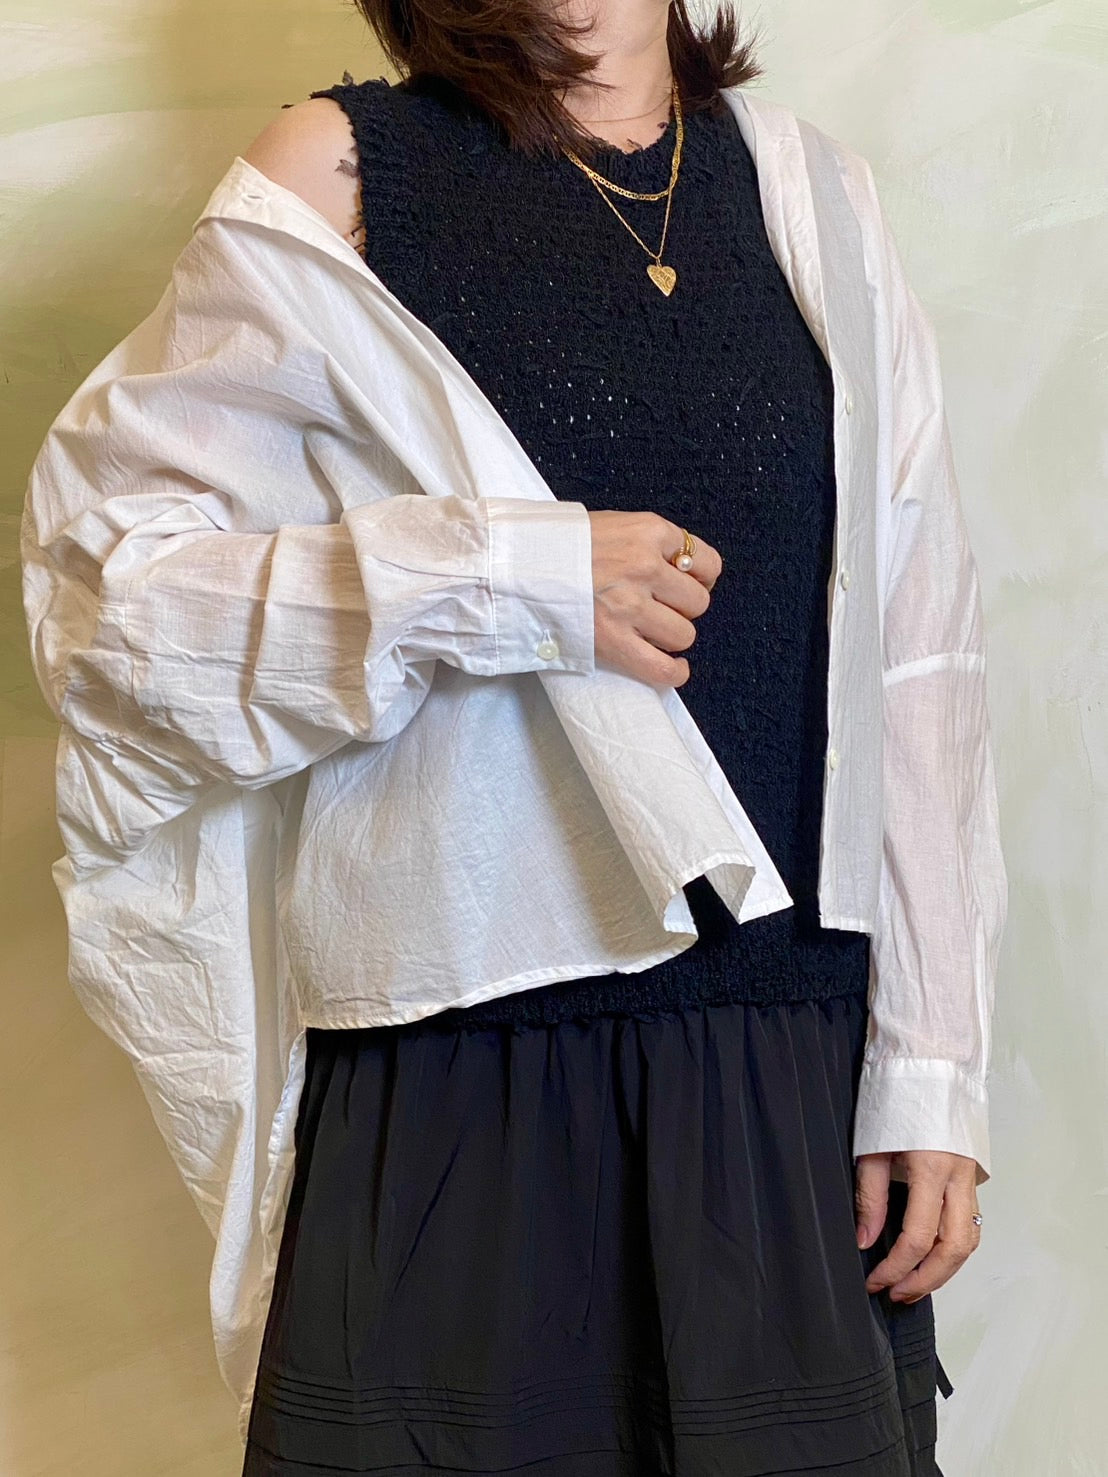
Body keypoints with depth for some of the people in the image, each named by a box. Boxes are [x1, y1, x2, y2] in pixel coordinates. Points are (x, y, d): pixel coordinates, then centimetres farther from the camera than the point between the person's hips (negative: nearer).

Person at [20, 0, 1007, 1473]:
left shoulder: (808, 194, 10)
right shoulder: (341, 170, 1)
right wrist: (501, 581, -15)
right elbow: (105, 581, -5)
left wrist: (932, 1072, 2)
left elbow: (921, 666, 7)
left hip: (796, 1077, 3)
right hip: (458, 1077, -3)